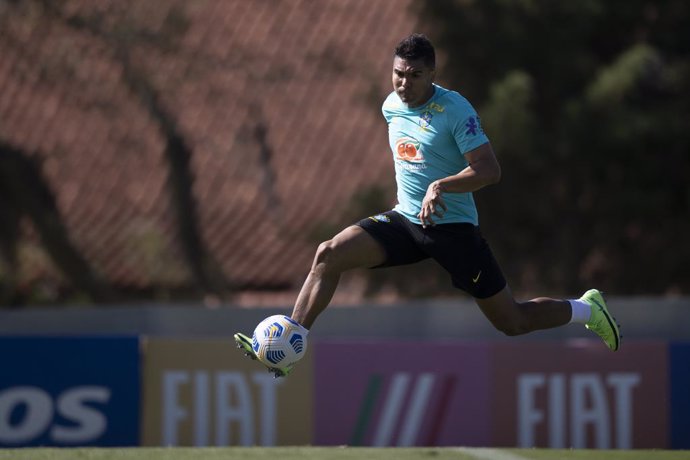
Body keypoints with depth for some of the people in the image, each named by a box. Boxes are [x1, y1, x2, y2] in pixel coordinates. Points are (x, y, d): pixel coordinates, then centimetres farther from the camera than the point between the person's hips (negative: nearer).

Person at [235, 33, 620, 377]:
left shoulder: (455, 110, -16)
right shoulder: (392, 106, 6)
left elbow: (490, 170, -23)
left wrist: (441, 186, -35)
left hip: (454, 227, -6)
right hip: (405, 221, 6)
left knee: (512, 322, -1)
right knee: (329, 254, -15)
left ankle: (588, 309, 27)